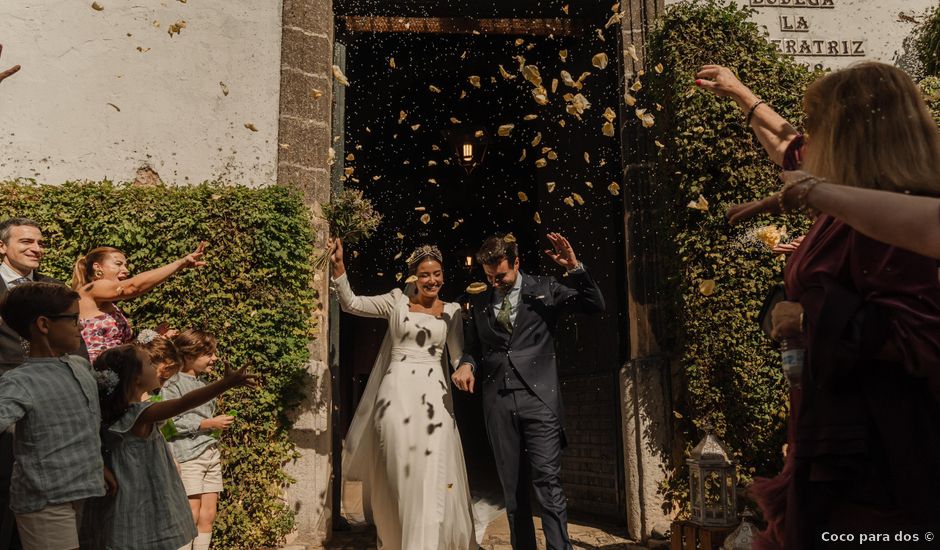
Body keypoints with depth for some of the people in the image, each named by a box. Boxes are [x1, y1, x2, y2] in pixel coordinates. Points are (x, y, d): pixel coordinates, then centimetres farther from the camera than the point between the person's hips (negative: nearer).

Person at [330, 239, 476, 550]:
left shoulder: (452, 311, 9)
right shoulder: (397, 300, 6)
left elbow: (459, 356, 7)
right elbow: (351, 304, -3)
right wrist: (338, 268, -16)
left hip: (433, 395, 1)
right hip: (396, 393, 0)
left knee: (431, 477, -5)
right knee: (398, 475, 8)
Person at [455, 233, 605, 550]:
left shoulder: (545, 289, 6)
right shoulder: (479, 303, 14)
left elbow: (595, 306, 0)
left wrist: (575, 268, -12)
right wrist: (468, 365, 0)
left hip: (538, 397, -3)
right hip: (498, 402, 3)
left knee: (548, 481, -11)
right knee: (512, 488, 7)